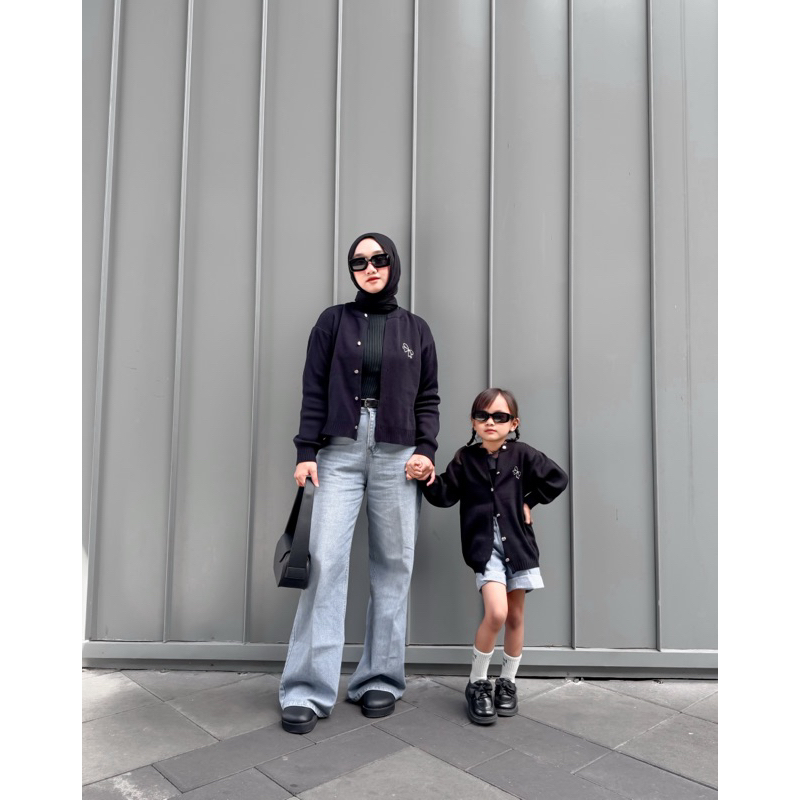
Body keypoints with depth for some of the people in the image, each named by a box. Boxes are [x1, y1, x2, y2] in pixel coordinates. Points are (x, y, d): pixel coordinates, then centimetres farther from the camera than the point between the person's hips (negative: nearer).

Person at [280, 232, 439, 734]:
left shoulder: (415, 328, 14)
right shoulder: (334, 321, 11)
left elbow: (428, 397, 12)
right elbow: (314, 391, 6)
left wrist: (426, 449, -3)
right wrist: (306, 452, -3)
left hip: (398, 457, 1)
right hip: (340, 452, -1)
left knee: (393, 566, 3)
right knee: (326, 560, -8)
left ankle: (381, 680, 17)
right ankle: (309, 690, 2)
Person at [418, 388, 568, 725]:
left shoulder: (522, 454, -1)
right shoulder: (465, 459, 0)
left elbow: (557, 479, 5)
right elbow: (445, 496, -2)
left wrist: (528, 503, 1)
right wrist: (430, 480, -20)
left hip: (517, 543, 2)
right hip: (484, 545, -2)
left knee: (516, 617, 10)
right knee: (496, 612, -17)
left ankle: (507, 682, 31)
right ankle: (477, 684, 3)